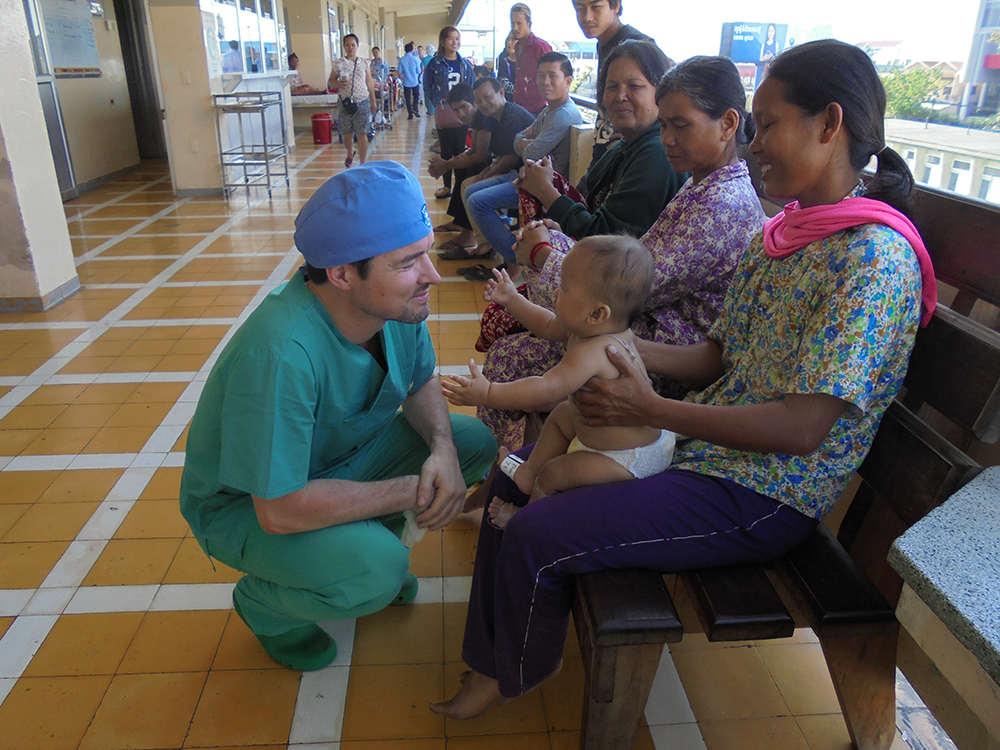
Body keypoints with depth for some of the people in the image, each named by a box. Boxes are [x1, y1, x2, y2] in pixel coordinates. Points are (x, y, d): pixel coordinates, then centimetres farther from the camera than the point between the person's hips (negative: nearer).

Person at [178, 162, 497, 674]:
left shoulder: (397, 301, -16)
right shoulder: (281, 353, -39)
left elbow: (420, 384, 1)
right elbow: (280, 509, -36)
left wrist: (443, 448, -20)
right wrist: (409, 492, -27)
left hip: (341, 454, 7)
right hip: (246, 503, -6)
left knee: (475, 442, -7)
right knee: (375, 569, -32)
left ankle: (372, 536, 14)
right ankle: (263, 603, 2)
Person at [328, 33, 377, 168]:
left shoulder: (364, 64, 8)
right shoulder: (338, 64, 3)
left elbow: (370, 83, 12)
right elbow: (331, 82, 6)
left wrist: (373, 102, 13)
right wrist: (338, 84, -17)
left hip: (362, 102, 0)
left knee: (362, 134, -4)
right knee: (346, 133, 6)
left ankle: (363, 163, 2)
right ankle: (350, 152, 38)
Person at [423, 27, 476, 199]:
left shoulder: (465, 64, 7)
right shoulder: (435, 64, 0)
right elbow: (428, 88, 6)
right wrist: (438, 101, -4)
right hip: (443, 114, -1)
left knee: (460, 150, 4)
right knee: (446, 151, 4)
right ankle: (446, 185, 13)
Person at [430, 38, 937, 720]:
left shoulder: (874, 257, -21)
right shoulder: (781, 235, 7)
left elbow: (802, 427, -26)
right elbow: (720, 358, 10)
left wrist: (652, 410, -22)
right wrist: (617, 349, -3)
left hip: (762, 500, -9)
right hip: (707, 446, 9)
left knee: (535, 536, -15)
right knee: (518, 472, 7)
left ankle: (516, 675, 19)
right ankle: (493, 662, 22)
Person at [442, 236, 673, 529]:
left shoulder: (591, 352, -36)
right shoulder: (607, 330, -3)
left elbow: (546, 390, -42)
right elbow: (549, 326, 13)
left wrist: (488, 393, -41)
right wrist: (512, 300, 16)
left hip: (629, 458, -11)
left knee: (553, 474, -4)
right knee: (561, 415, 22)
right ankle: (530, 472, 32)